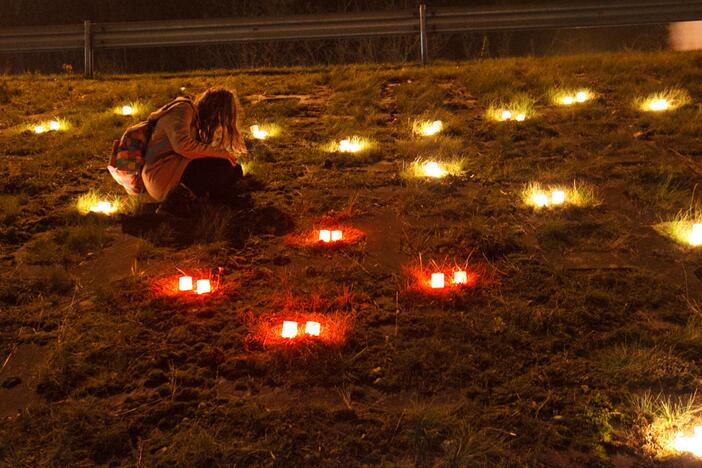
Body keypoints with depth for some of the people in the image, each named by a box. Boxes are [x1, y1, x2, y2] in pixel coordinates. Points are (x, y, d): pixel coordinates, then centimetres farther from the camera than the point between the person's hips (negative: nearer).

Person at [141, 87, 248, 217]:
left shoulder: (196, 119, 23)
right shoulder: (182, 109, -7)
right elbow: (183, 145, -24)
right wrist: (219, 153, -18)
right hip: (162, 174, -10)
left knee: (235, 170, 6)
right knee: (224, 168, -20)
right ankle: (178, 200, -19)